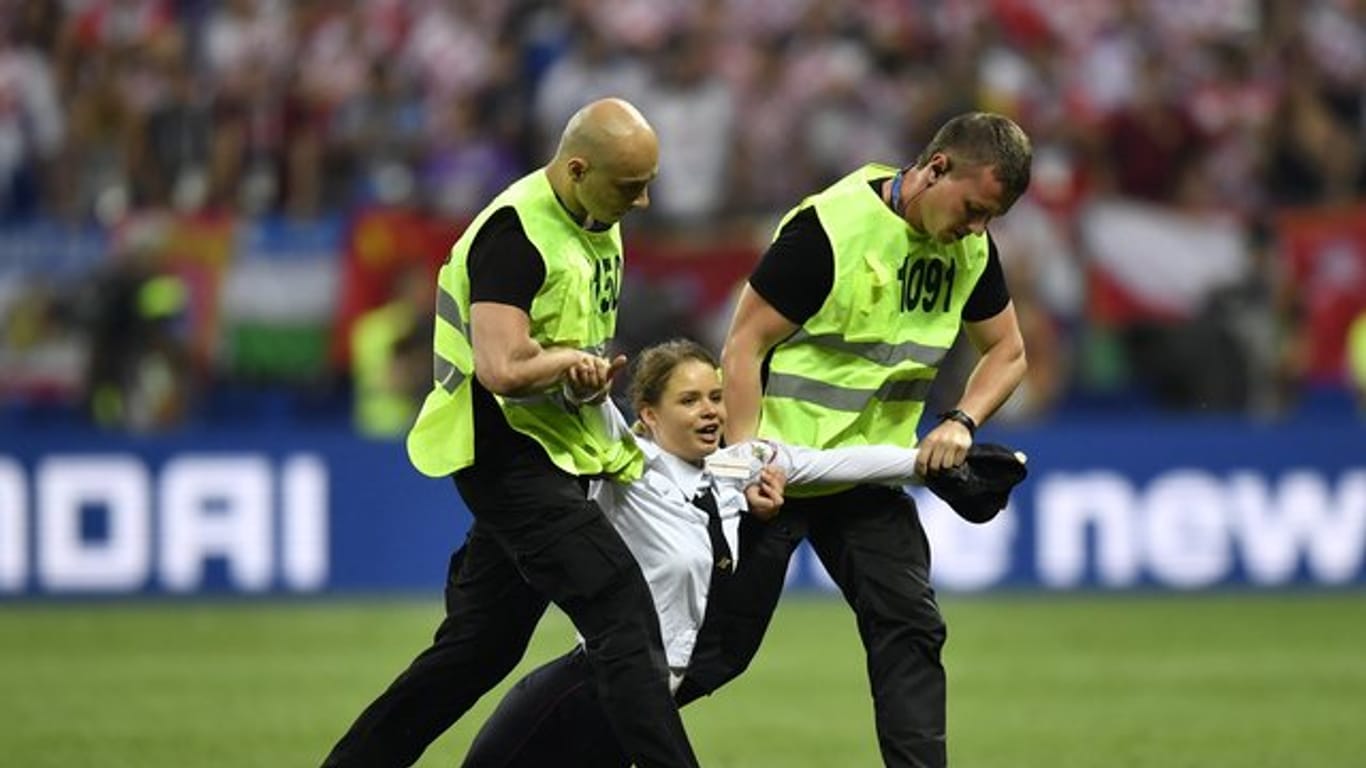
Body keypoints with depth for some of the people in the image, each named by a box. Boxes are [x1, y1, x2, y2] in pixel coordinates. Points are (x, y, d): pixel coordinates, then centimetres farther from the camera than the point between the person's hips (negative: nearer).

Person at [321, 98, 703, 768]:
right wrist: (574, 360, -11)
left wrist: (591, 377, 1)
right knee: (625, 618, -18)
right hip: (508, 453, -10)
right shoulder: (515, 231, -20)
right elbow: (503, 368, -29)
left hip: (557, 455, 10)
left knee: (480, 646, 13)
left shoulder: (599, 225, 10)